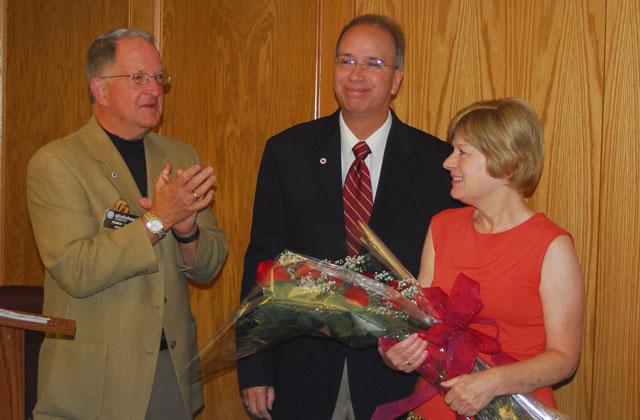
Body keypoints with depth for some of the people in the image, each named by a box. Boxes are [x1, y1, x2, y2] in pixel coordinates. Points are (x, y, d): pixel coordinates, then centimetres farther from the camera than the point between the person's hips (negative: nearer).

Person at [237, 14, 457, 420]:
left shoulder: (437, 162, -3)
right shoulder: (287, 152, 0)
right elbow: (262, 261, 1)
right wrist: (254, 370, -2)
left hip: (398, 374, -1)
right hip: (301, 370, 1)